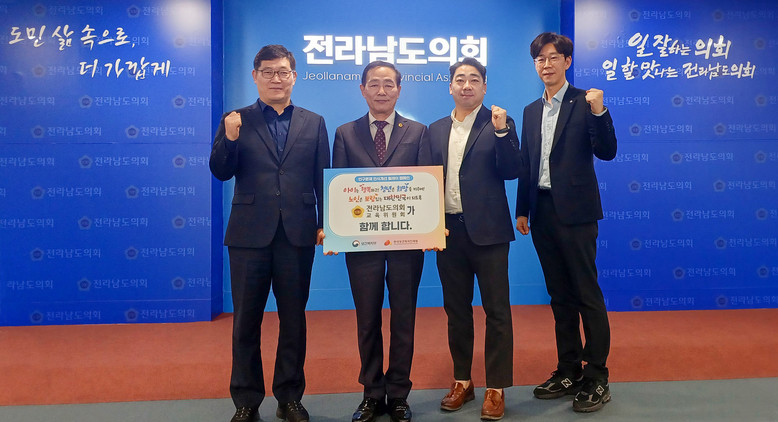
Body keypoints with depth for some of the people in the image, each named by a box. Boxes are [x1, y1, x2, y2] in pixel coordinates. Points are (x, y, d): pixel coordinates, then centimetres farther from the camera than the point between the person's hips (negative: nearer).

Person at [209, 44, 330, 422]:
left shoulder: (313, 123, 9)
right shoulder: (237, 121, 6)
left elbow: (323, 178, 7)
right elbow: (220, 172, -2)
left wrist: (325, 224, -2)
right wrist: (229, 139, -20)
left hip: (297, 234, 1)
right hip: (250, 233, -1)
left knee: (293, 318, 10)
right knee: (246, 320, 8)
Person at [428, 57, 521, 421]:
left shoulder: (497, 124, 0)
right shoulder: (435, 130, 12)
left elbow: (510, 172, -9)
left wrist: (501, 132, -21)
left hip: (487, 229, -4)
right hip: (448, 230, 4)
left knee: (497, 310, 1)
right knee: (456, 309, 12)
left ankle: (496, 388, 12)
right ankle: (462, 381, 26)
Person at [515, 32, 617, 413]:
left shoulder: (584, 103, -3)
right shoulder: (532, 111, 14)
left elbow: (606, 153, -10)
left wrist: (599, 112, -23)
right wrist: (522, 209, 13)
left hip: (575, 211, -6)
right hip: (542, 212, 6)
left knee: (587, 294, -1)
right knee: (560, 296, 13)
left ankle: (596, 378, 9)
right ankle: (569, 371, 24)